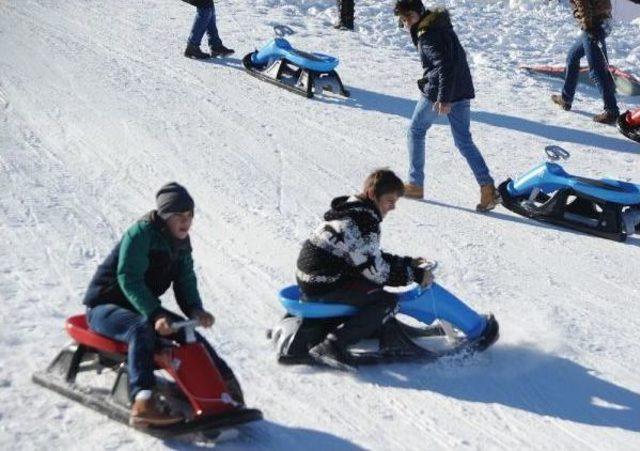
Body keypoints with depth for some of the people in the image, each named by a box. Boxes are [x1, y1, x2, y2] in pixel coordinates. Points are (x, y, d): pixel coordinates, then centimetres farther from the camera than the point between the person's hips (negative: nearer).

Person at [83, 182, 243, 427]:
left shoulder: (181, 242, 5)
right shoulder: (141, 233, -21)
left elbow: (185, 280, 6)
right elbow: (128, 278, -29)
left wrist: (195, 309, -15)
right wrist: (155, 314, -39)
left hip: (143, 308, 8)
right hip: (104, 306, -7)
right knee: (141, 330, -37)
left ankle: (226, 382, 4)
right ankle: (143, 401, -52)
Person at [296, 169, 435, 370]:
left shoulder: (349, 209, 13)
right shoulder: (364, 222, -19)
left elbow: (370, 256, 21)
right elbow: (377, 271, -19)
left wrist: (407, 262, 15)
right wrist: (415, 275, -10)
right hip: (322, 286, -10)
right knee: (387, 302, -14)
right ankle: (332, 346, -23)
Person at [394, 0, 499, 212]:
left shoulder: (429, 36, -16)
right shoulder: (439, 24, 12)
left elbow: (444, 65, -24)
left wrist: (444, 98, -29)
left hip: (437, 92, -8)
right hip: (462, 90, 8)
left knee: (415, 133, 12)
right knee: (464, 141, 6)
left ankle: (415, 185, 18)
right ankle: (487, 186, -9)